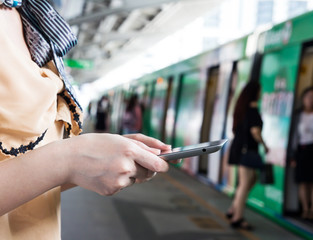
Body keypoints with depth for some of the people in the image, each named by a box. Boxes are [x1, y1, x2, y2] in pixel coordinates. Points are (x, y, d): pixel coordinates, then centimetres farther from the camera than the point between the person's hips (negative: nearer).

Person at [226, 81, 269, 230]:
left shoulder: (241, 107, 14)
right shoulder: (253, 108, -13)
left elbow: (235, 129, 20)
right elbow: (255, 131, -19)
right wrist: (264, 145, -6)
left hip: (238, 146, 9)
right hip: (247, 149, -9)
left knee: (252, 179, 18)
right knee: (245, 184, -3)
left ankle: (233, 210, 20)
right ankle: (237, 218, 2)